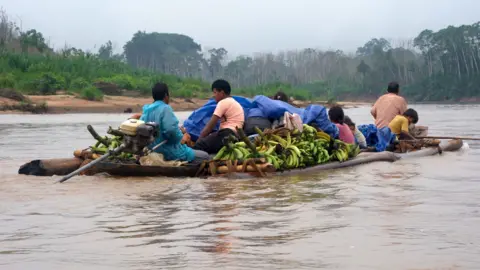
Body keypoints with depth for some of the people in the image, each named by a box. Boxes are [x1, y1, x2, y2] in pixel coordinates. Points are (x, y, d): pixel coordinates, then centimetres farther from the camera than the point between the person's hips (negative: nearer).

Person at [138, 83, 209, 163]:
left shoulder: (146, 110, 7)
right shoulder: (165, 108, -17)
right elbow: (171, 130, -29)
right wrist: (182, 137, -8)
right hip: (169, 152, -9)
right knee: (205, 156, -1)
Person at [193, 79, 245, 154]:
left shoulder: (223, 102, -1)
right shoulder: (234, 103, 28)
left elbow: (210, 125, -5)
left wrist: (199, 139, 0)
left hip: (227, 133, -10)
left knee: (199, 145, -21)